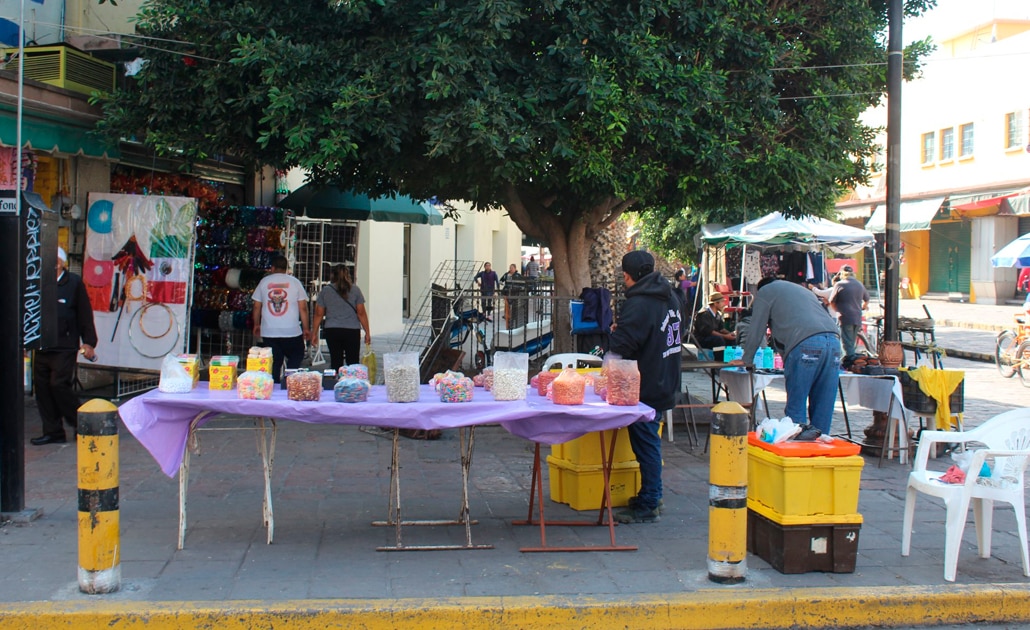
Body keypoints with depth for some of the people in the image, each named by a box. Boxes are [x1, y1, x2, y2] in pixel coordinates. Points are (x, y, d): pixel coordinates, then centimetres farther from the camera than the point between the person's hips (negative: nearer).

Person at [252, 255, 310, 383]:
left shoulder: (264, 281, 4)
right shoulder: (294, 282, 0)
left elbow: (257, 307, 8)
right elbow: (303, 308, -2)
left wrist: (256, 325, 22)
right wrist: (306, 329, 5)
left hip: (269, 332, 2)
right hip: (292, 331, -1)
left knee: (273, 364, 7)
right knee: (295, 359, 13)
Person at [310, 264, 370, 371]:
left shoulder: (325, 290, 5)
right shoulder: (355, 290, 2)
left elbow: (319, 314, 5)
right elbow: (361, 313, 0)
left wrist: (314, 334, 10)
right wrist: (367, 333, 5)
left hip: (332, 331, 1)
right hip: (352, 331, -1)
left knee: (336, 362, 4)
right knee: (353, 362, 1)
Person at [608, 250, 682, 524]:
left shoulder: (639, 304, -22)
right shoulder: (670, 297, 8)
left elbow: (620, 346, -26)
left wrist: (614, 333, -4)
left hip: (645, 388, -9)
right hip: (664, 385, 9)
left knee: (646, 444, -2)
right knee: (650, 442, 19)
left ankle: (647, 506, 5)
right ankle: (652, 497, 29)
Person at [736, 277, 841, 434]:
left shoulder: (765, 291, 19)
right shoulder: (805, 291, 37)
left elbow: (756, 330, 18)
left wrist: (747, 360, 31)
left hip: (806, 344, -6)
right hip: (834, 340, 6)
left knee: (796, 408, -1)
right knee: (822, 408, 8)